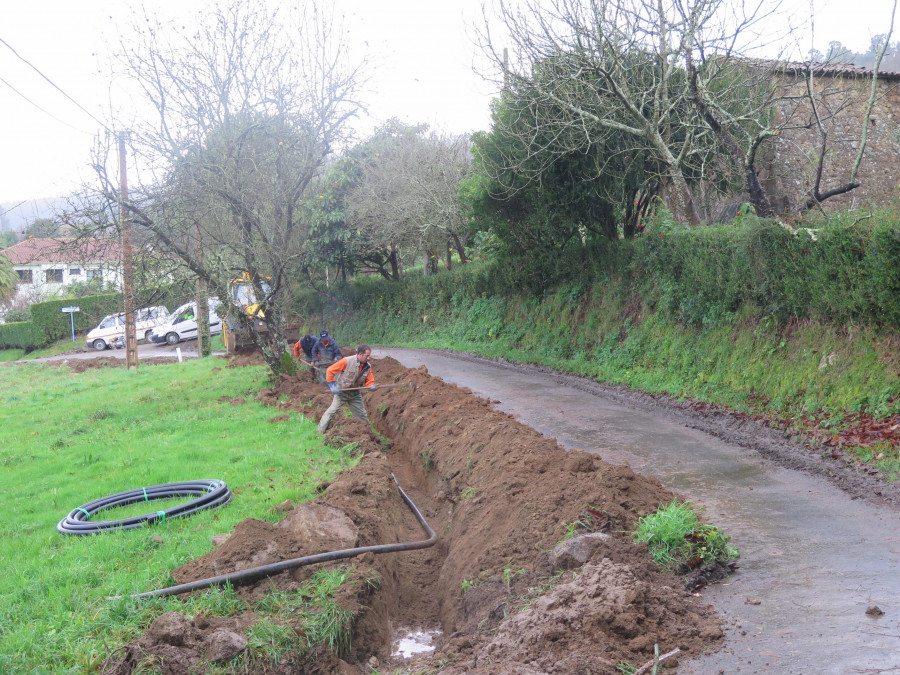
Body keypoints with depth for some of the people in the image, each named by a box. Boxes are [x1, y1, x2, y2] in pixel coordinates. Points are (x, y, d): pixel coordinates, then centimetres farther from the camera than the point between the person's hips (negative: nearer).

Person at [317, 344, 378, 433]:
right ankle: (320, 432, -1)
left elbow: (369, 381, -1)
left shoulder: (367, 366, -6)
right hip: (341, 392, -4)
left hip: (355, 394, 5)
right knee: (331, 411, -8)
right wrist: (332, 385, -17)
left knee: (362, 416, 11)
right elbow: (330, 371, -16)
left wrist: (372, 386, -25)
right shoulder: (347, 361, -22)